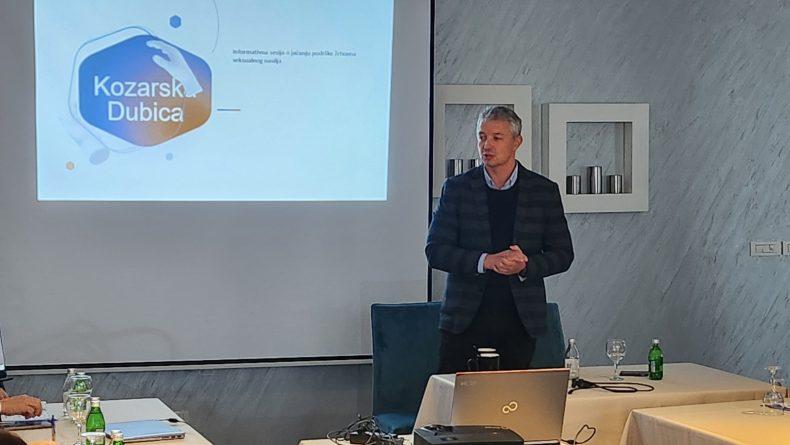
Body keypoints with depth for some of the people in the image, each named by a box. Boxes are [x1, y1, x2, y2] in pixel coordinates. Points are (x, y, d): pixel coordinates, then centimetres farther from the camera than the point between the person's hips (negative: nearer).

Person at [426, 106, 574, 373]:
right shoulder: (457, 188, 4)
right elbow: (435, 251, -1)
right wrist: (486, 261, -16)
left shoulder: (544, 191, 5)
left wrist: (525, 266, -13)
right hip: (465, 320, 0)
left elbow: (563, 255, 7)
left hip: (519, 321, 1)